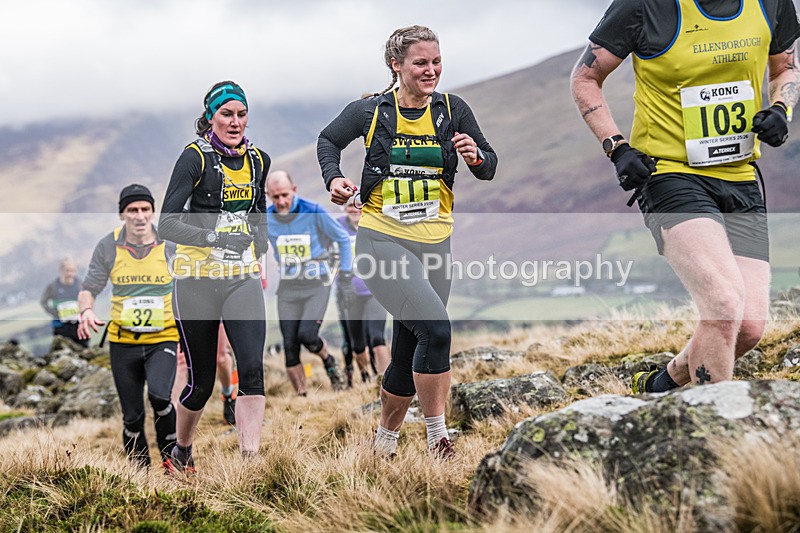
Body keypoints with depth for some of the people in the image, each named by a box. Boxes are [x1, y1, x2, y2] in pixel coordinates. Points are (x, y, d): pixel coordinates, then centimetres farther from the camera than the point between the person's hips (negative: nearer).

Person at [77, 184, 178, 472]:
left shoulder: (171, 245, -2)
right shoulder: (107, 247, -1)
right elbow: (89, 287, 6)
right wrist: (87, 310, -15)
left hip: (162, 338, -2)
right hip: (122, 341, 2)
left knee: (159, 395, -25)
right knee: (132, 415, 4)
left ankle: (171, 456, -3)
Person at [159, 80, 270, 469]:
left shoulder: (258, 159, 8)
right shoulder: (195, 157, -8)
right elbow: (167, 223, -16)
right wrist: (214, 237, -28)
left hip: (242, 278, 4)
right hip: (197, 279, -4)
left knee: (252, 368, -16)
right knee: (201, 382, 5)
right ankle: (181, 450, 33)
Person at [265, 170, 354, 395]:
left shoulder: (313, 212, -13)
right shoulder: (266, 218, -5)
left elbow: (343, 239, 0)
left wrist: (345, 272, 0)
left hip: (317, 286, -3)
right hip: (288, 289, 3)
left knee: (307, 336, -19)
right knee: (290, 347, -3)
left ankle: (328, 361, 14)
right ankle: (301, 397, 8)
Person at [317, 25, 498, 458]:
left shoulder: (453, 110, 3)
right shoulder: (370, 111, -3)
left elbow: (488, 169, 7)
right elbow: (328, 140, 15)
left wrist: (476, 156, -15)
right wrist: (333, 179, -3)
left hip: (433, 244, 4)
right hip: (381, 240, -4)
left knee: (409, 355, 11)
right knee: (435, 328, -24)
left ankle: (385, 442, 32)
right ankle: (438, 438, -12)